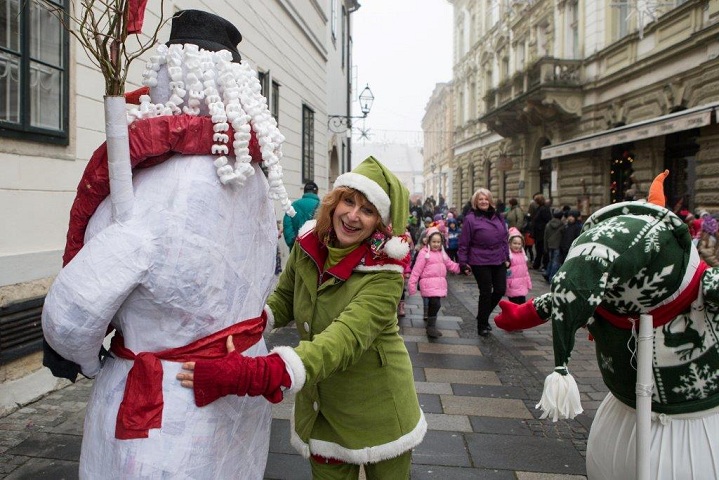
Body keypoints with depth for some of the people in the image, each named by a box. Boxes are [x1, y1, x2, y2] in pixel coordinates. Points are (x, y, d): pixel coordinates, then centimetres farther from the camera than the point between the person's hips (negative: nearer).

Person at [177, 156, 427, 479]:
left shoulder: (385, 275, -26)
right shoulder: (308, 246, -10)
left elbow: (342, 341, -39)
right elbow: (283, 300, 4)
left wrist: (253, 374, -51)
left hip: (376, 412, -3)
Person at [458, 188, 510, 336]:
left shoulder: (498, 217, 9)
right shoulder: (470, 219, -7)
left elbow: (504, 238, 15)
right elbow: (464, 243, -7)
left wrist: (506, 257, 11)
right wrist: (463, 262, -8)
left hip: (498, 261, 6)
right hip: (480, 262, -5)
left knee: (500, 290, 7)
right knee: (486, 293, 1)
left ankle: (483, 317, 30)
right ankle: (482, 325, 20)